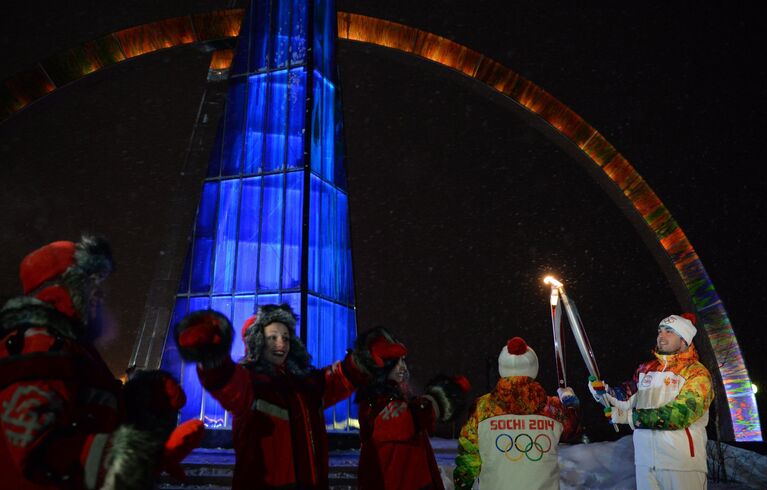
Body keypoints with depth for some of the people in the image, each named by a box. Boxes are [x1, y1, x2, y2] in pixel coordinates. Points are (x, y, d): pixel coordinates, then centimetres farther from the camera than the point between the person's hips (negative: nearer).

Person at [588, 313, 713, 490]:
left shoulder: (697, 373, -7)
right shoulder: (646, 369, 11)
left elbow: (681, 414, -19)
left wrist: (630, 417, -19)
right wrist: (604, 391, -13)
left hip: (682, 462, -5)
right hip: (645, 460, 5)